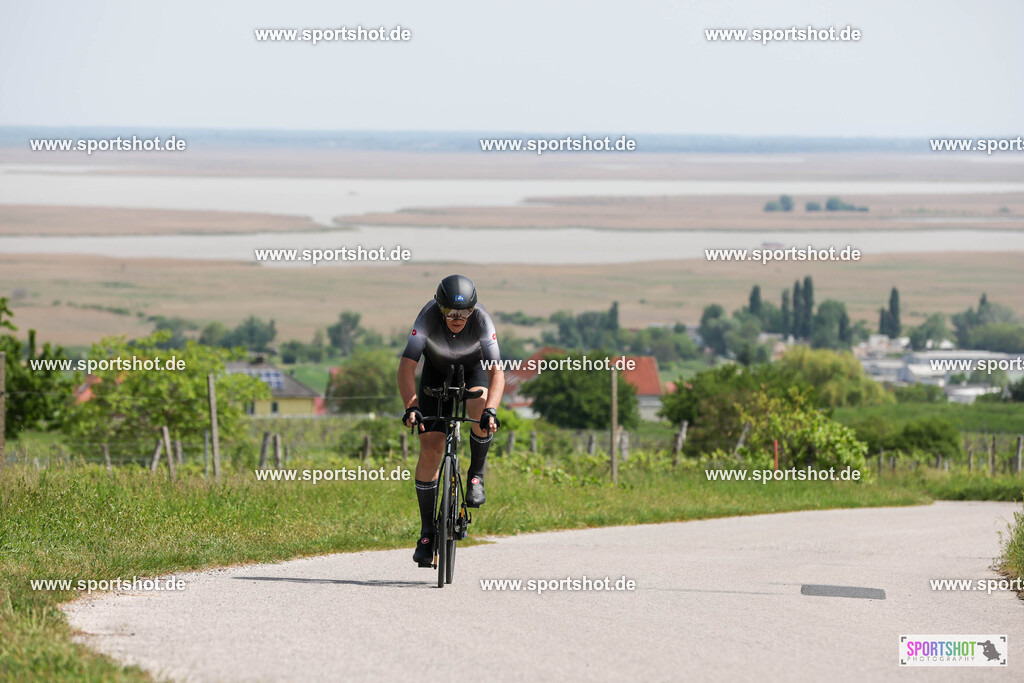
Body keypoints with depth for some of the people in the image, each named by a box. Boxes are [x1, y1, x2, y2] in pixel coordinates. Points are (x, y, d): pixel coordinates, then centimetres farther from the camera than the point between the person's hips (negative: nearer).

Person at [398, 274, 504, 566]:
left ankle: (476, 474, -10)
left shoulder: (481, 320, -34)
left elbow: (497, 371, -39)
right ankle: (427, 531, -2)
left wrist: (490, 411, -55)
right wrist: (411, 407, -53)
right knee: (430, 449, -11)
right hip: (437, 370, 1)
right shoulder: (428, 316, -33)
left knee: (479, 406, -36)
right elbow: (407, 366, -39)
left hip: (475, 368, -1)